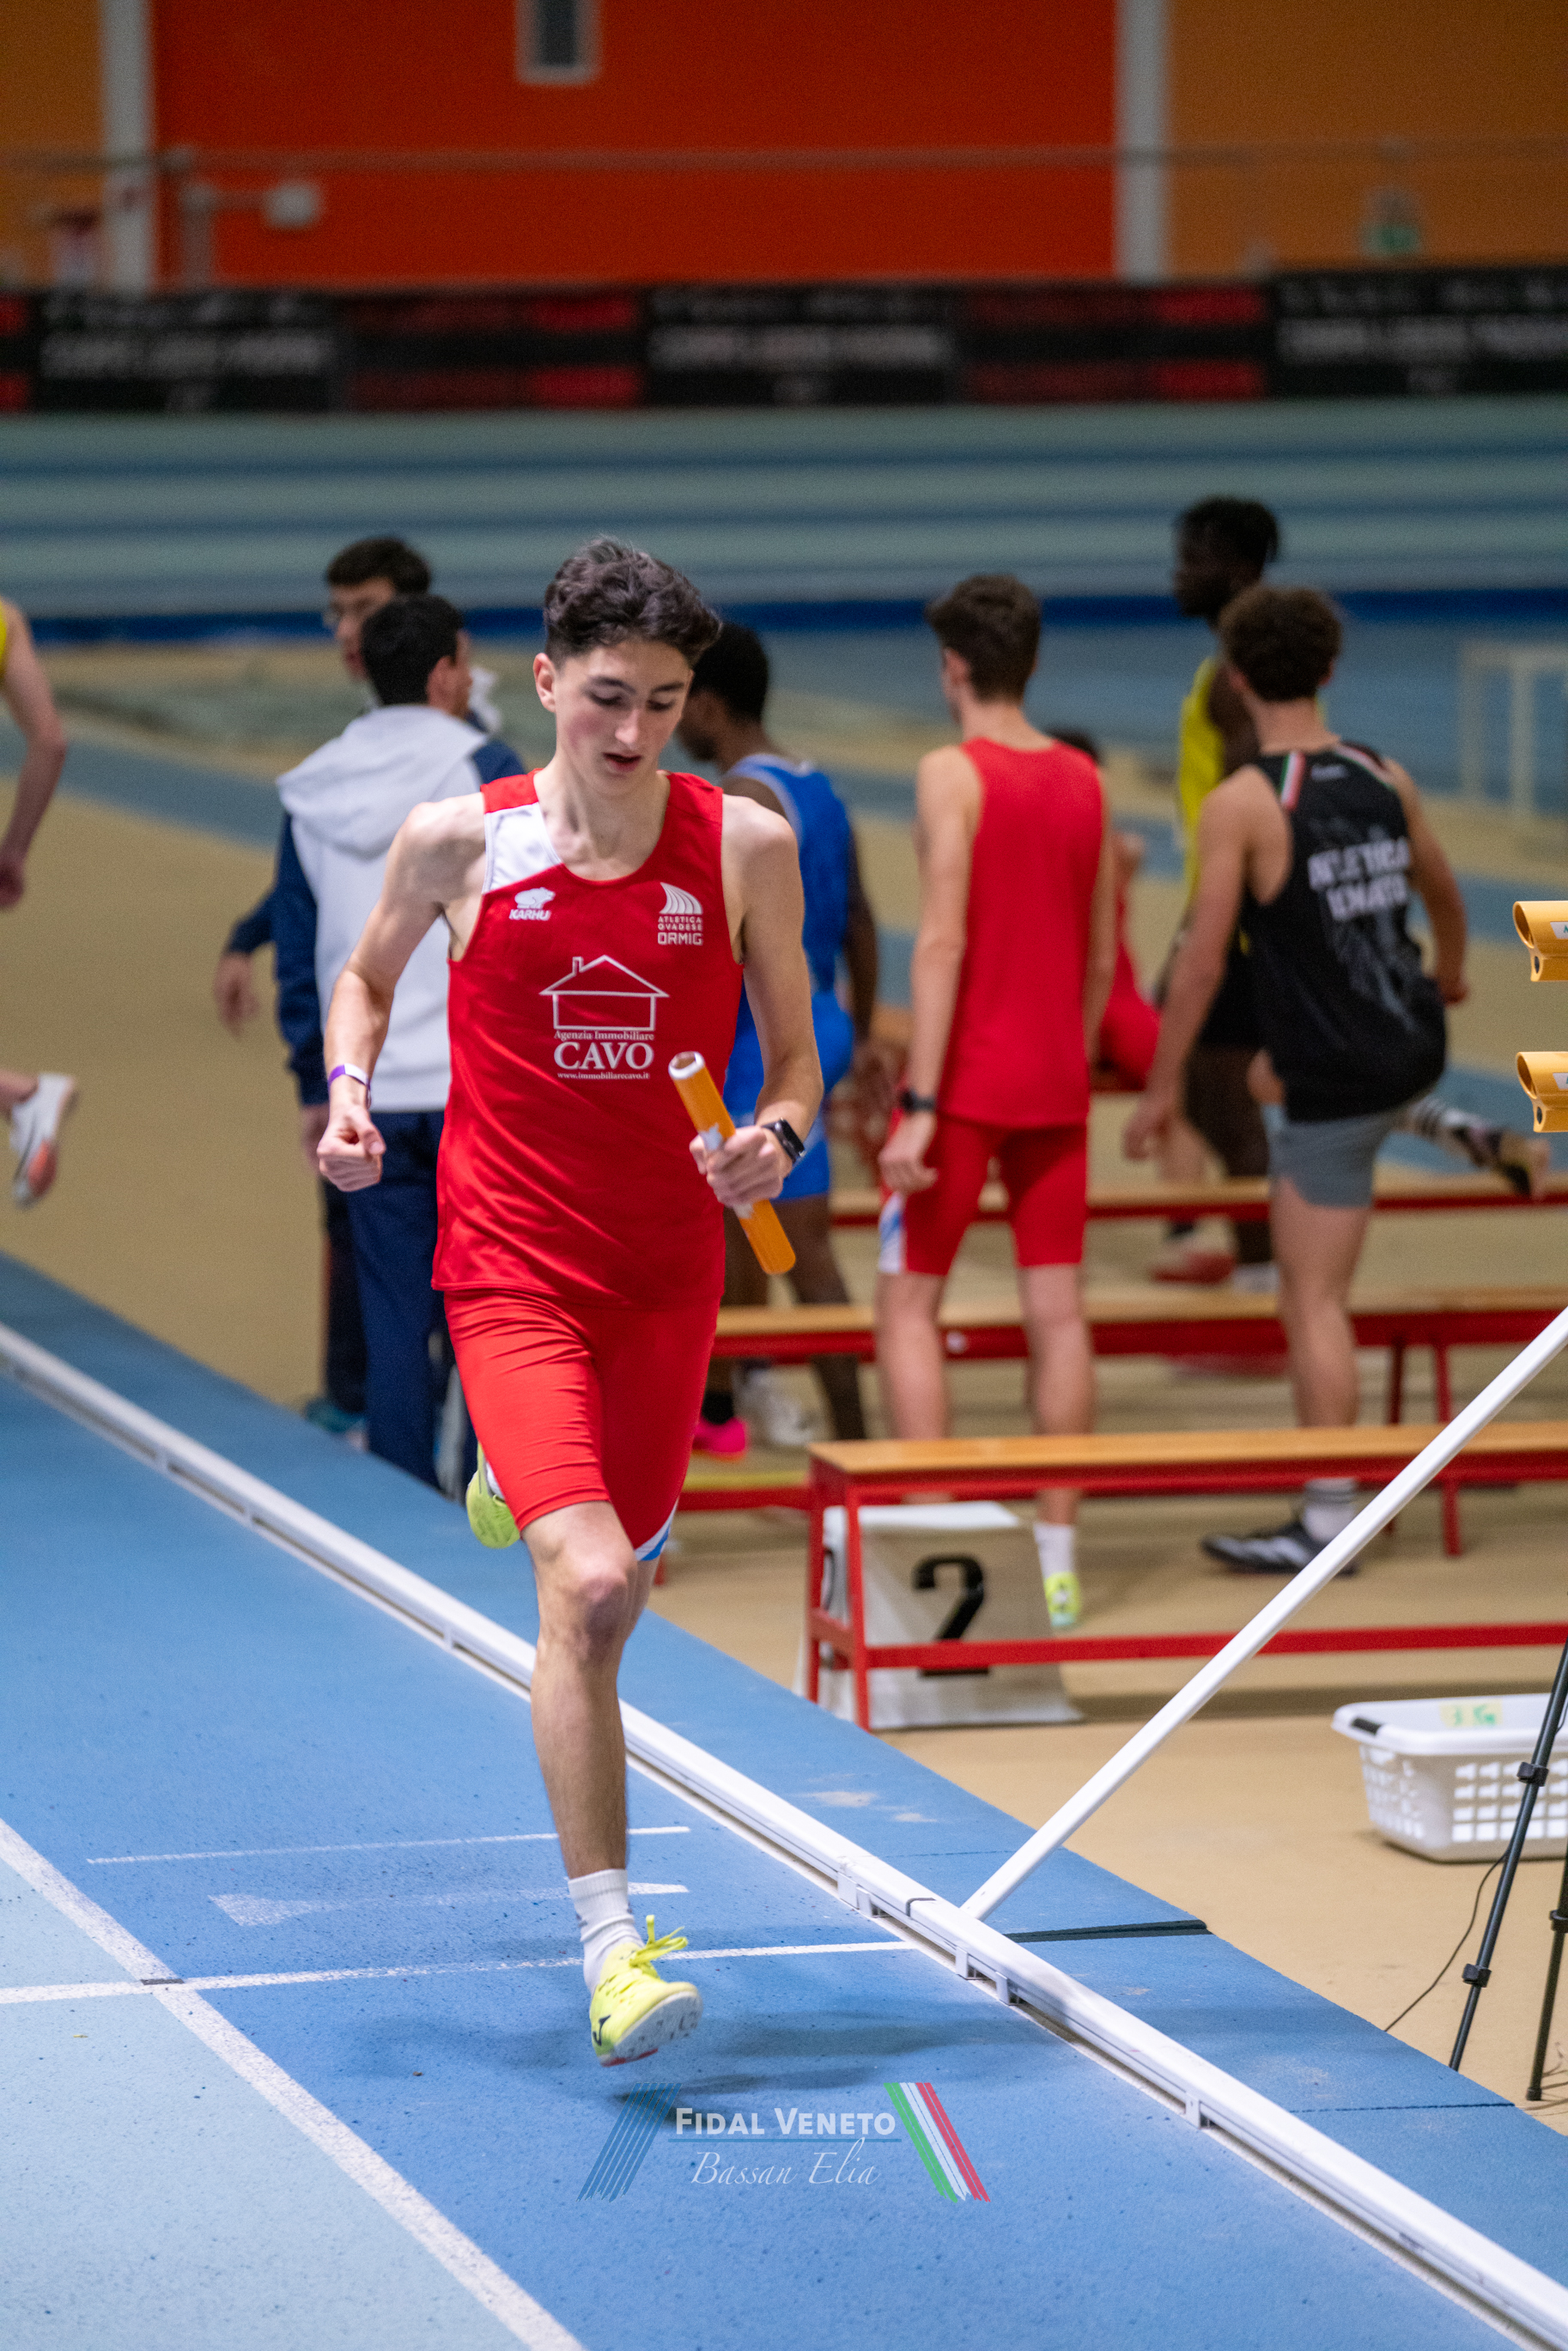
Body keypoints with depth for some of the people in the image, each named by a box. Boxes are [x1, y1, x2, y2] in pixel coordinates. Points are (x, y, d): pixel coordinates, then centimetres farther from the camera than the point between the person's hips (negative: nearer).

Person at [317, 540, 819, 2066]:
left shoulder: (746, 847, -3)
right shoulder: (458, 842, -5)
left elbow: (795, 1054, 6)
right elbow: (368, 974, 14)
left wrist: (774, 1137, -16)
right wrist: (349, 1087, -5)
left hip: (670, 1269, 3)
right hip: (513, 1269, -3)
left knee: (614, 1592, 18)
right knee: (583, 1591, -20)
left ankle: (520, 1482, 58)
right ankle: (611, 1958, -18)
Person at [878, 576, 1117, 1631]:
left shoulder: (953, 774, -10)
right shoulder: (1085, 781, 8)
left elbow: (943, 940, -17)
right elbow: (1101, 958, 12)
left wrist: (919, 1102, -18)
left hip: (969, 1075, -5)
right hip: (1056, 1082, 5)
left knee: (909, 1303, 3)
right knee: (1056, 1307, 5)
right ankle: (1057, 1556, 6)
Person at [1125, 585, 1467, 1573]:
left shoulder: (1243, 802, -15)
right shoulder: (1387, 779, 3)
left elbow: (1202, 960, -14)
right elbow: (1445, 894, 21)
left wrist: (1162, 1087, -4)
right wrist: (1450, 973, 43)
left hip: (1338, 1082, -7)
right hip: (1416, 1043, 7)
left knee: (1315, 1301, -1)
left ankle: (1329, 1521, 0)